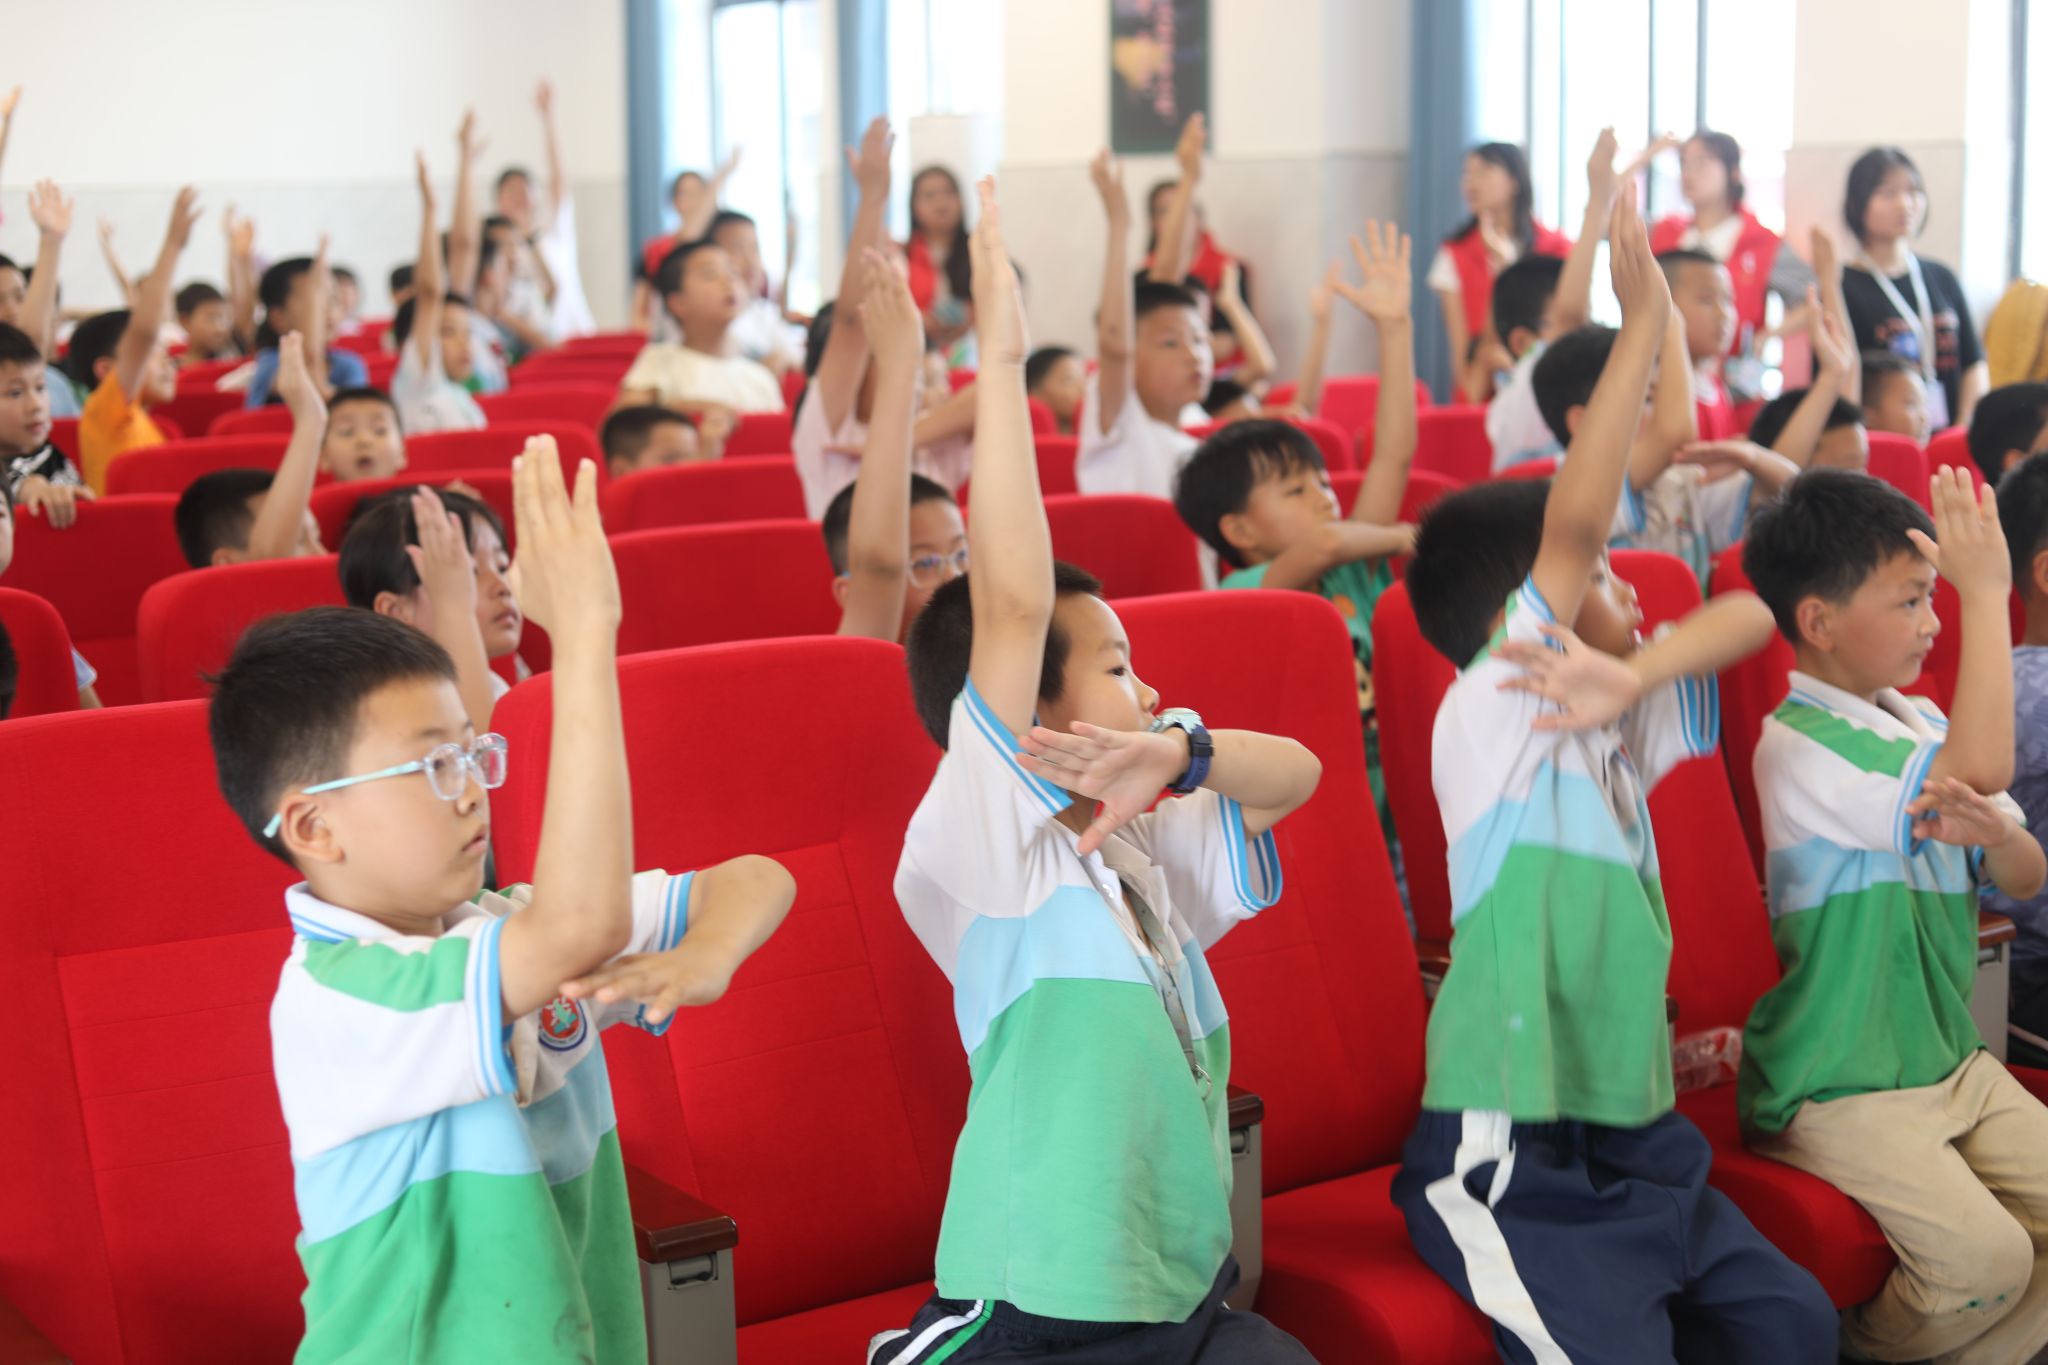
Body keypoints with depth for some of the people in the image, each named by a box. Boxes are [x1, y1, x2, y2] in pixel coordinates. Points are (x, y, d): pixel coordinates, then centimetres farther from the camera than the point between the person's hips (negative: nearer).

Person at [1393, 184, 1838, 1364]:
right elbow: (1574, 520, -23)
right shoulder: (1490, 719, -11)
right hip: (1507, 1156, -8)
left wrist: (1631, 677, -14)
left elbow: (1751, 616, 5)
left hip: (1637, 1140, 8)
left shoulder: (1617, 731, 10)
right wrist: (1643, 327, -21)